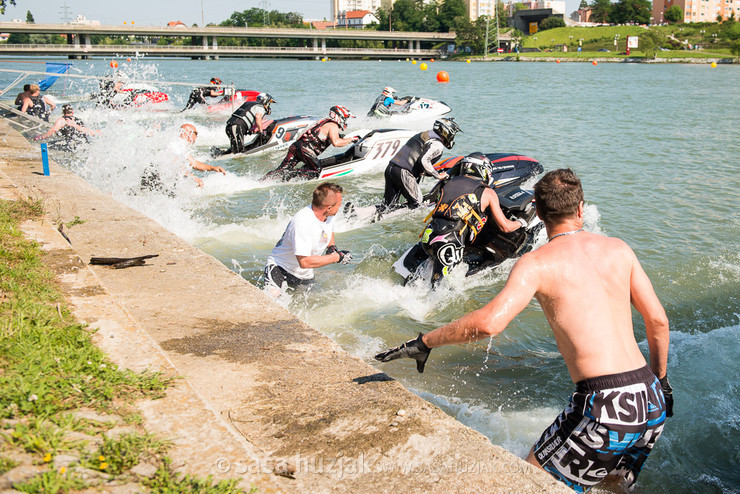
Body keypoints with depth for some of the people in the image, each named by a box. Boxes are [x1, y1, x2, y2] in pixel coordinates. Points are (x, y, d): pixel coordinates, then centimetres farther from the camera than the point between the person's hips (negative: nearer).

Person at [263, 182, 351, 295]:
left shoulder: (329, 216, -6)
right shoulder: (302, 223, -33)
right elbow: (304, 262, -36)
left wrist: (332, 246, -1)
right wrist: (337, 257, -28)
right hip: (280, 268, -9)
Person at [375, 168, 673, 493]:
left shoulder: (537, 263, -7)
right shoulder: (619, 249, 9)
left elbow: (489, 322, -21)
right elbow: (658, 320, 12)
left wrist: (423, 343, -9)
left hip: (605, 406, -6)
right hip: (652, 404, 7)